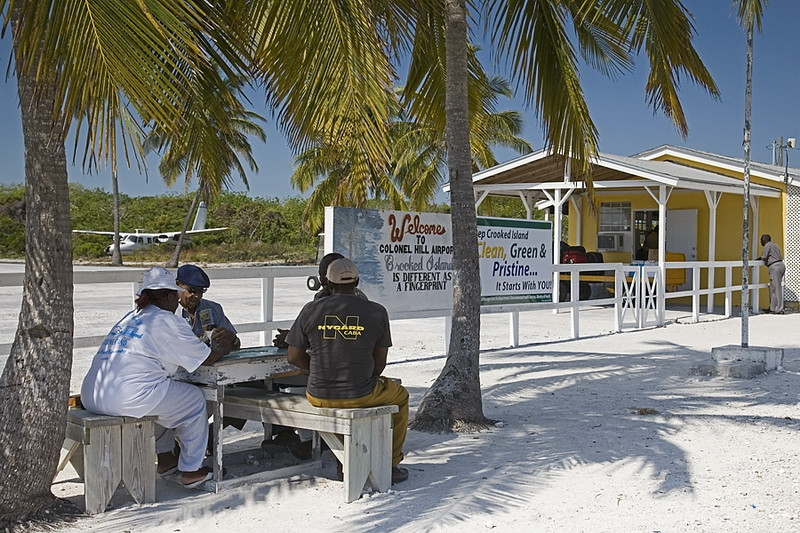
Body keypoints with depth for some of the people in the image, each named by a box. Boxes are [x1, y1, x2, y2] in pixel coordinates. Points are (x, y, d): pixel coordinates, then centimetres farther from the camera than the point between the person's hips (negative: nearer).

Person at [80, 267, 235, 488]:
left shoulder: (129, 318, 22)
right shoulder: (168, 321, -3)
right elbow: (206, 358, 1)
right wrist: (222, 348, 23)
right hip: (128, 399, -9)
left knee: (162, 395, 34)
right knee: (194, 399, 12)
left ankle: (165, 459, 40)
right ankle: (191, 470, 17)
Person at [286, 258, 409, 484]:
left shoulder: (311, 310, -4)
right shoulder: (376, 312, -5)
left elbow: (294, 357, 1)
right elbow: (380, 362, 1)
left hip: (319, 397, 2)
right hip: (360, 396, -2)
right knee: (400, 395, 29)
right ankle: (390, 466, 31)